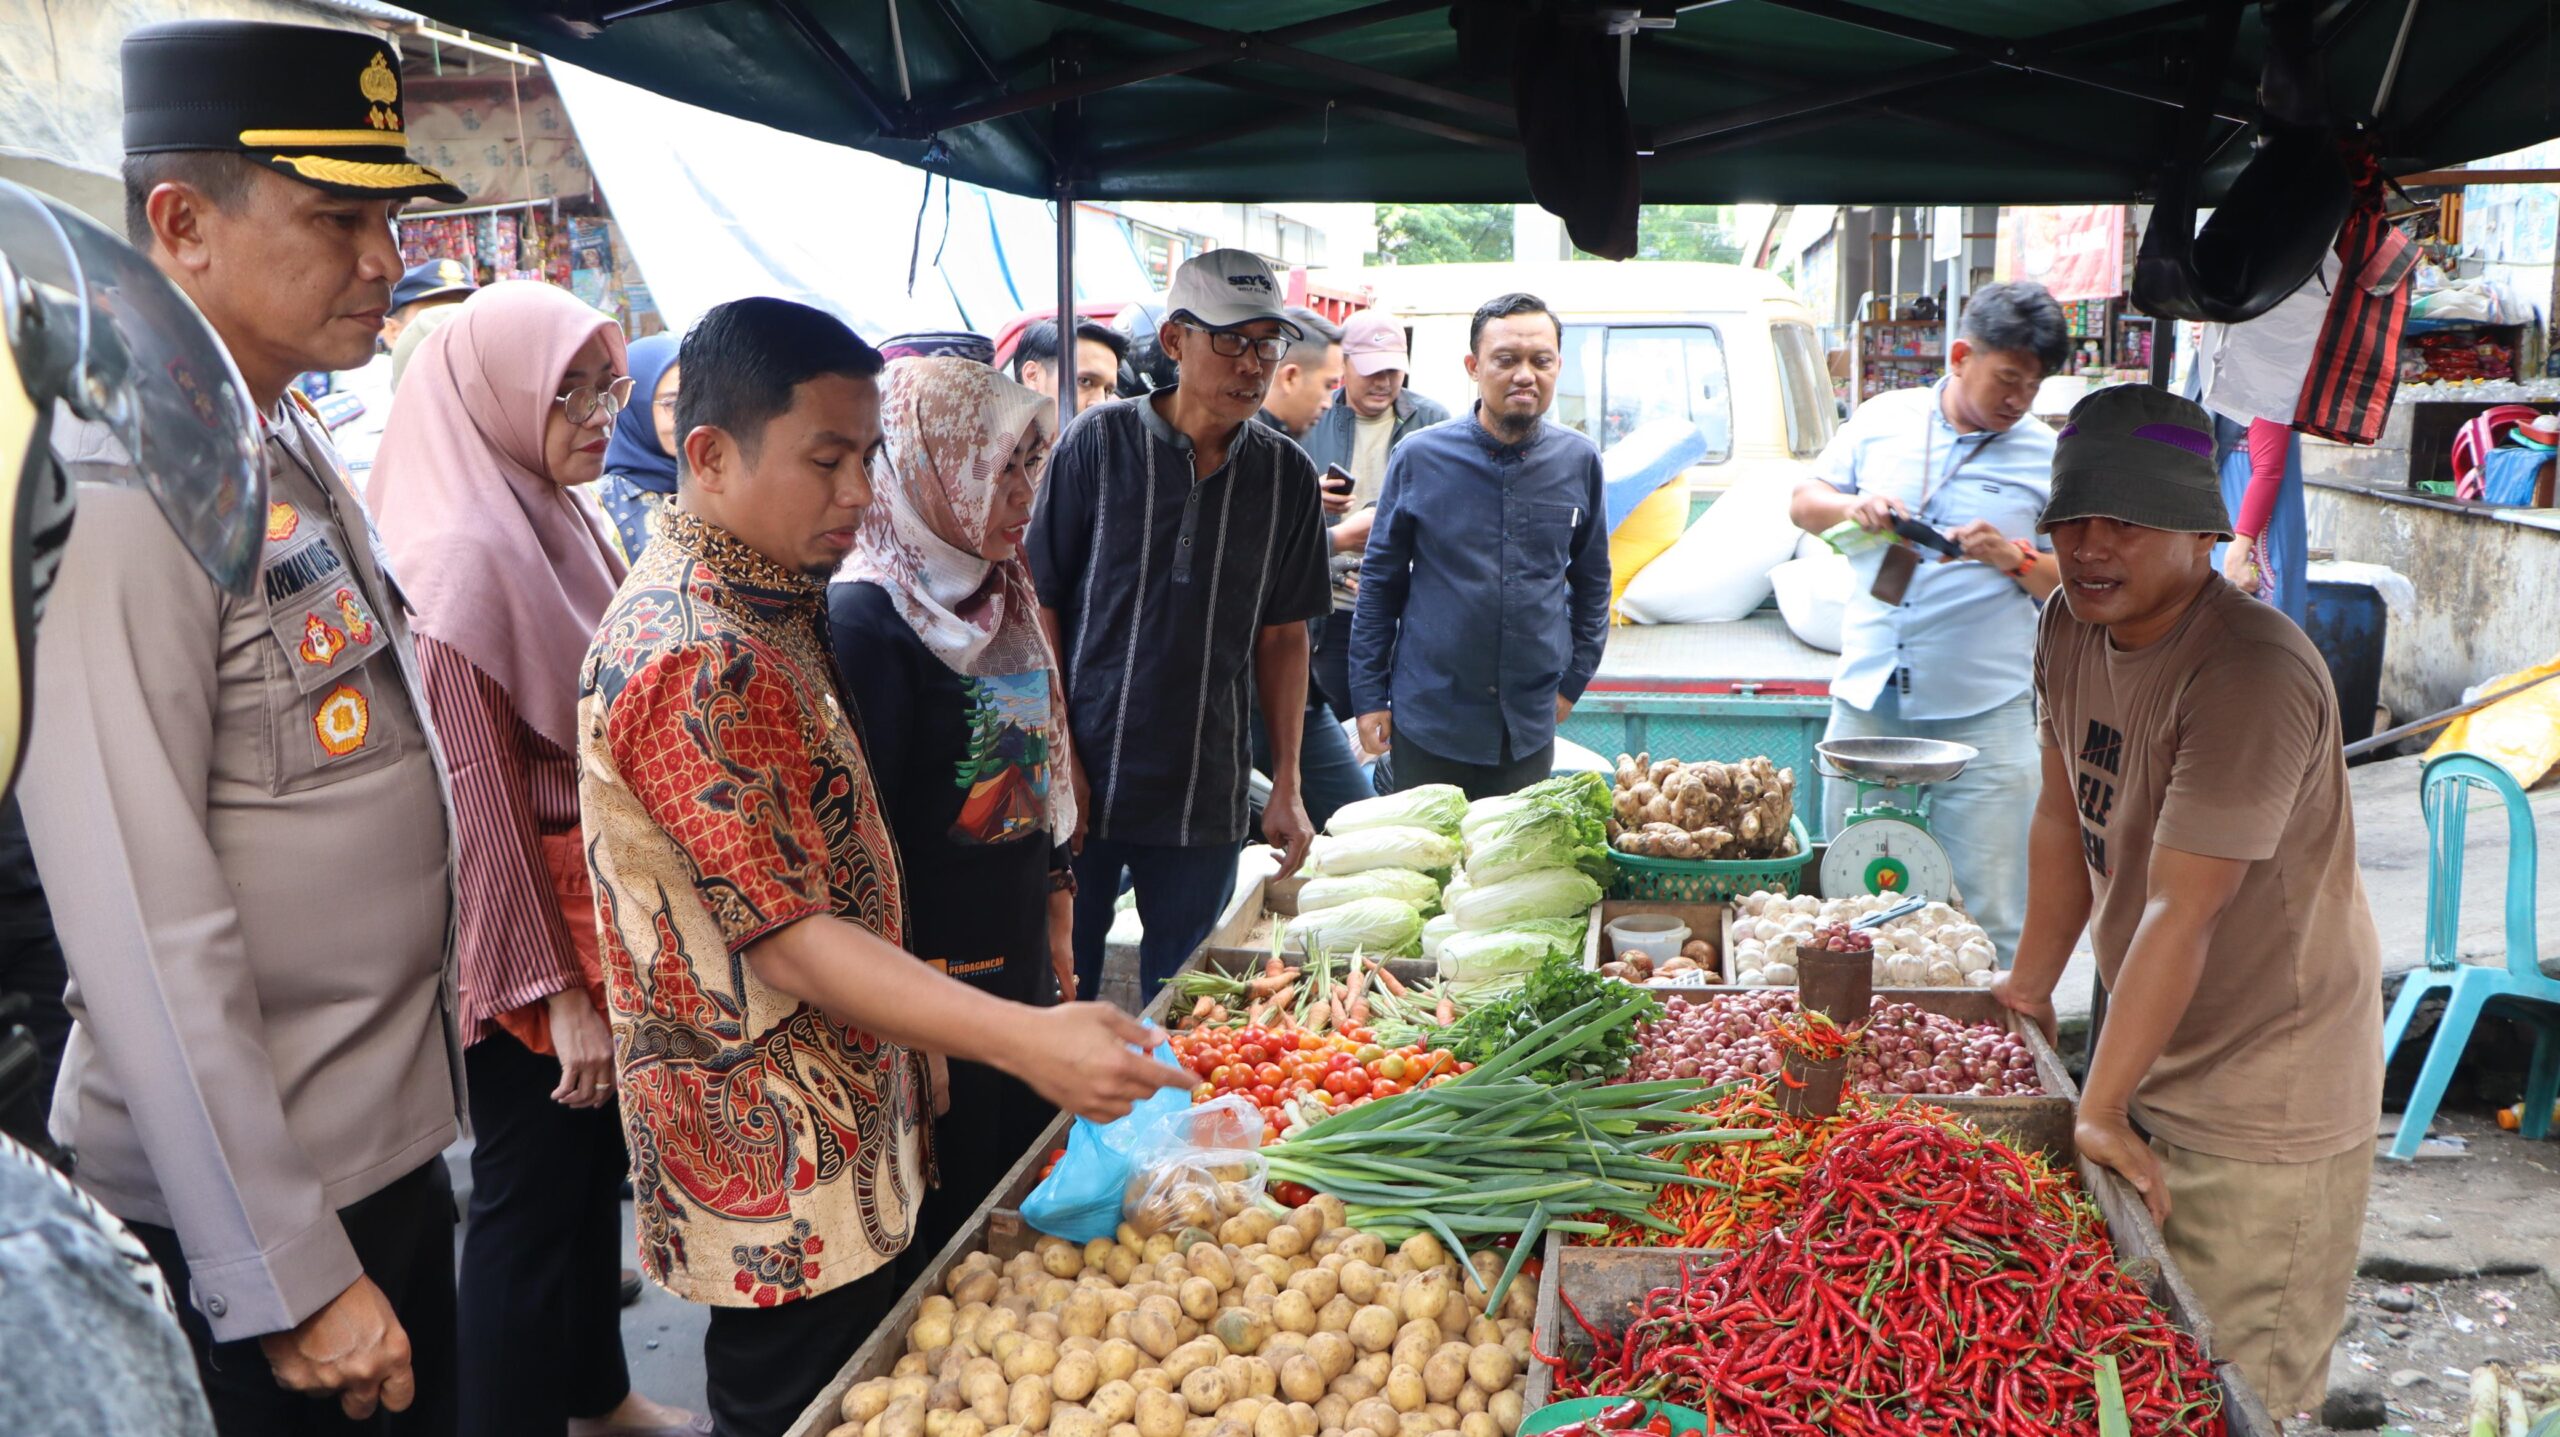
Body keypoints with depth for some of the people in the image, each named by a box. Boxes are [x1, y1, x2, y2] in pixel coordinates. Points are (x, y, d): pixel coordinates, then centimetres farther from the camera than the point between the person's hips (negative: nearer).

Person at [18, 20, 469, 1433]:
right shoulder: (122, 488, -21)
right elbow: (145, 935, -24)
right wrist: (290, 1278, -20)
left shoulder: (294, 449, 6)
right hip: (247, 1202, -8)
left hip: (393, 1137, 8)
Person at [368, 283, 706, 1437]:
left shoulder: (557, 522, 8)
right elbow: (478, 796, -21)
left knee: (594, 1166, 21)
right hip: (527, 932, -9)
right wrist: (553, 987, -20)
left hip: (599, 907, 9)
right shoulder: (463, 553, -19)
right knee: (531, 1194, 4)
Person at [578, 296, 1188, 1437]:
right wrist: (1026, 1042, -34)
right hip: (786, 1176, -10)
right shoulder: (693, 663, -25)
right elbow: (790, 944, -27)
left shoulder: (767, 603, 8)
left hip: (843, 1143, 10)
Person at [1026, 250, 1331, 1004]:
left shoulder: (1288, 474, 2)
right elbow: (1042, 605, -3)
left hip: (1207, 795, 2)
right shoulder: (1099, 441, -6)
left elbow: (1282, 636, 8)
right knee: (1059, 979, 9)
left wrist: (1287, 784, 5)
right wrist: (1057, 760, -7)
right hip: (1082, 779, -2)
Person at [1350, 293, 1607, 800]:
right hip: (1427, 722, -1)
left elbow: (1592, 582, 12)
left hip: (1531, 730, 2)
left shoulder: (1579, 461, 1)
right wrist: (1369, 696, 0)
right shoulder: (1419, 457, -4)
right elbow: (1380, 581, 1)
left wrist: (1572, 682, 8)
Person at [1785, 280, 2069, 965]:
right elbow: (1803, 502, 16)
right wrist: (1850, 508, -5)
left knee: (1988, 915, -1)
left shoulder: (2049, 458, 3)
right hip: (1867, 698, 2)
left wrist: (2013, 558, -14)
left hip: (1983, 712, -2)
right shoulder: (1882, 419, 8)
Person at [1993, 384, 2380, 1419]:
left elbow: (2179, 915, -27)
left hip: (2262, 1104, -8)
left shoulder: (2251, 676, -27)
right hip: (2152, 1061, 8)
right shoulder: (2072, 630, -1)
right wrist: (2031, 987, 10)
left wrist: (2099, 1112, -24)